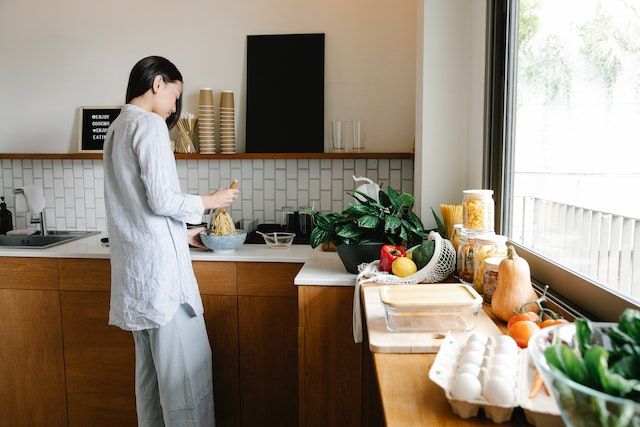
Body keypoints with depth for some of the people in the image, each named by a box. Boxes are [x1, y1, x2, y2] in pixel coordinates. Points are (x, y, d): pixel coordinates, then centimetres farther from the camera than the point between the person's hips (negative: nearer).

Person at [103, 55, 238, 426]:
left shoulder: (118, 129, 18)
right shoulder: (150, 125, -11)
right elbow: (162, 200, -18)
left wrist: (183, 233, 22)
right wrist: (212, 201, -3)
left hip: (135, 267, 10)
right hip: (159, 262, -10)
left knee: (152, 363, 16)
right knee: (187, 364, -3)